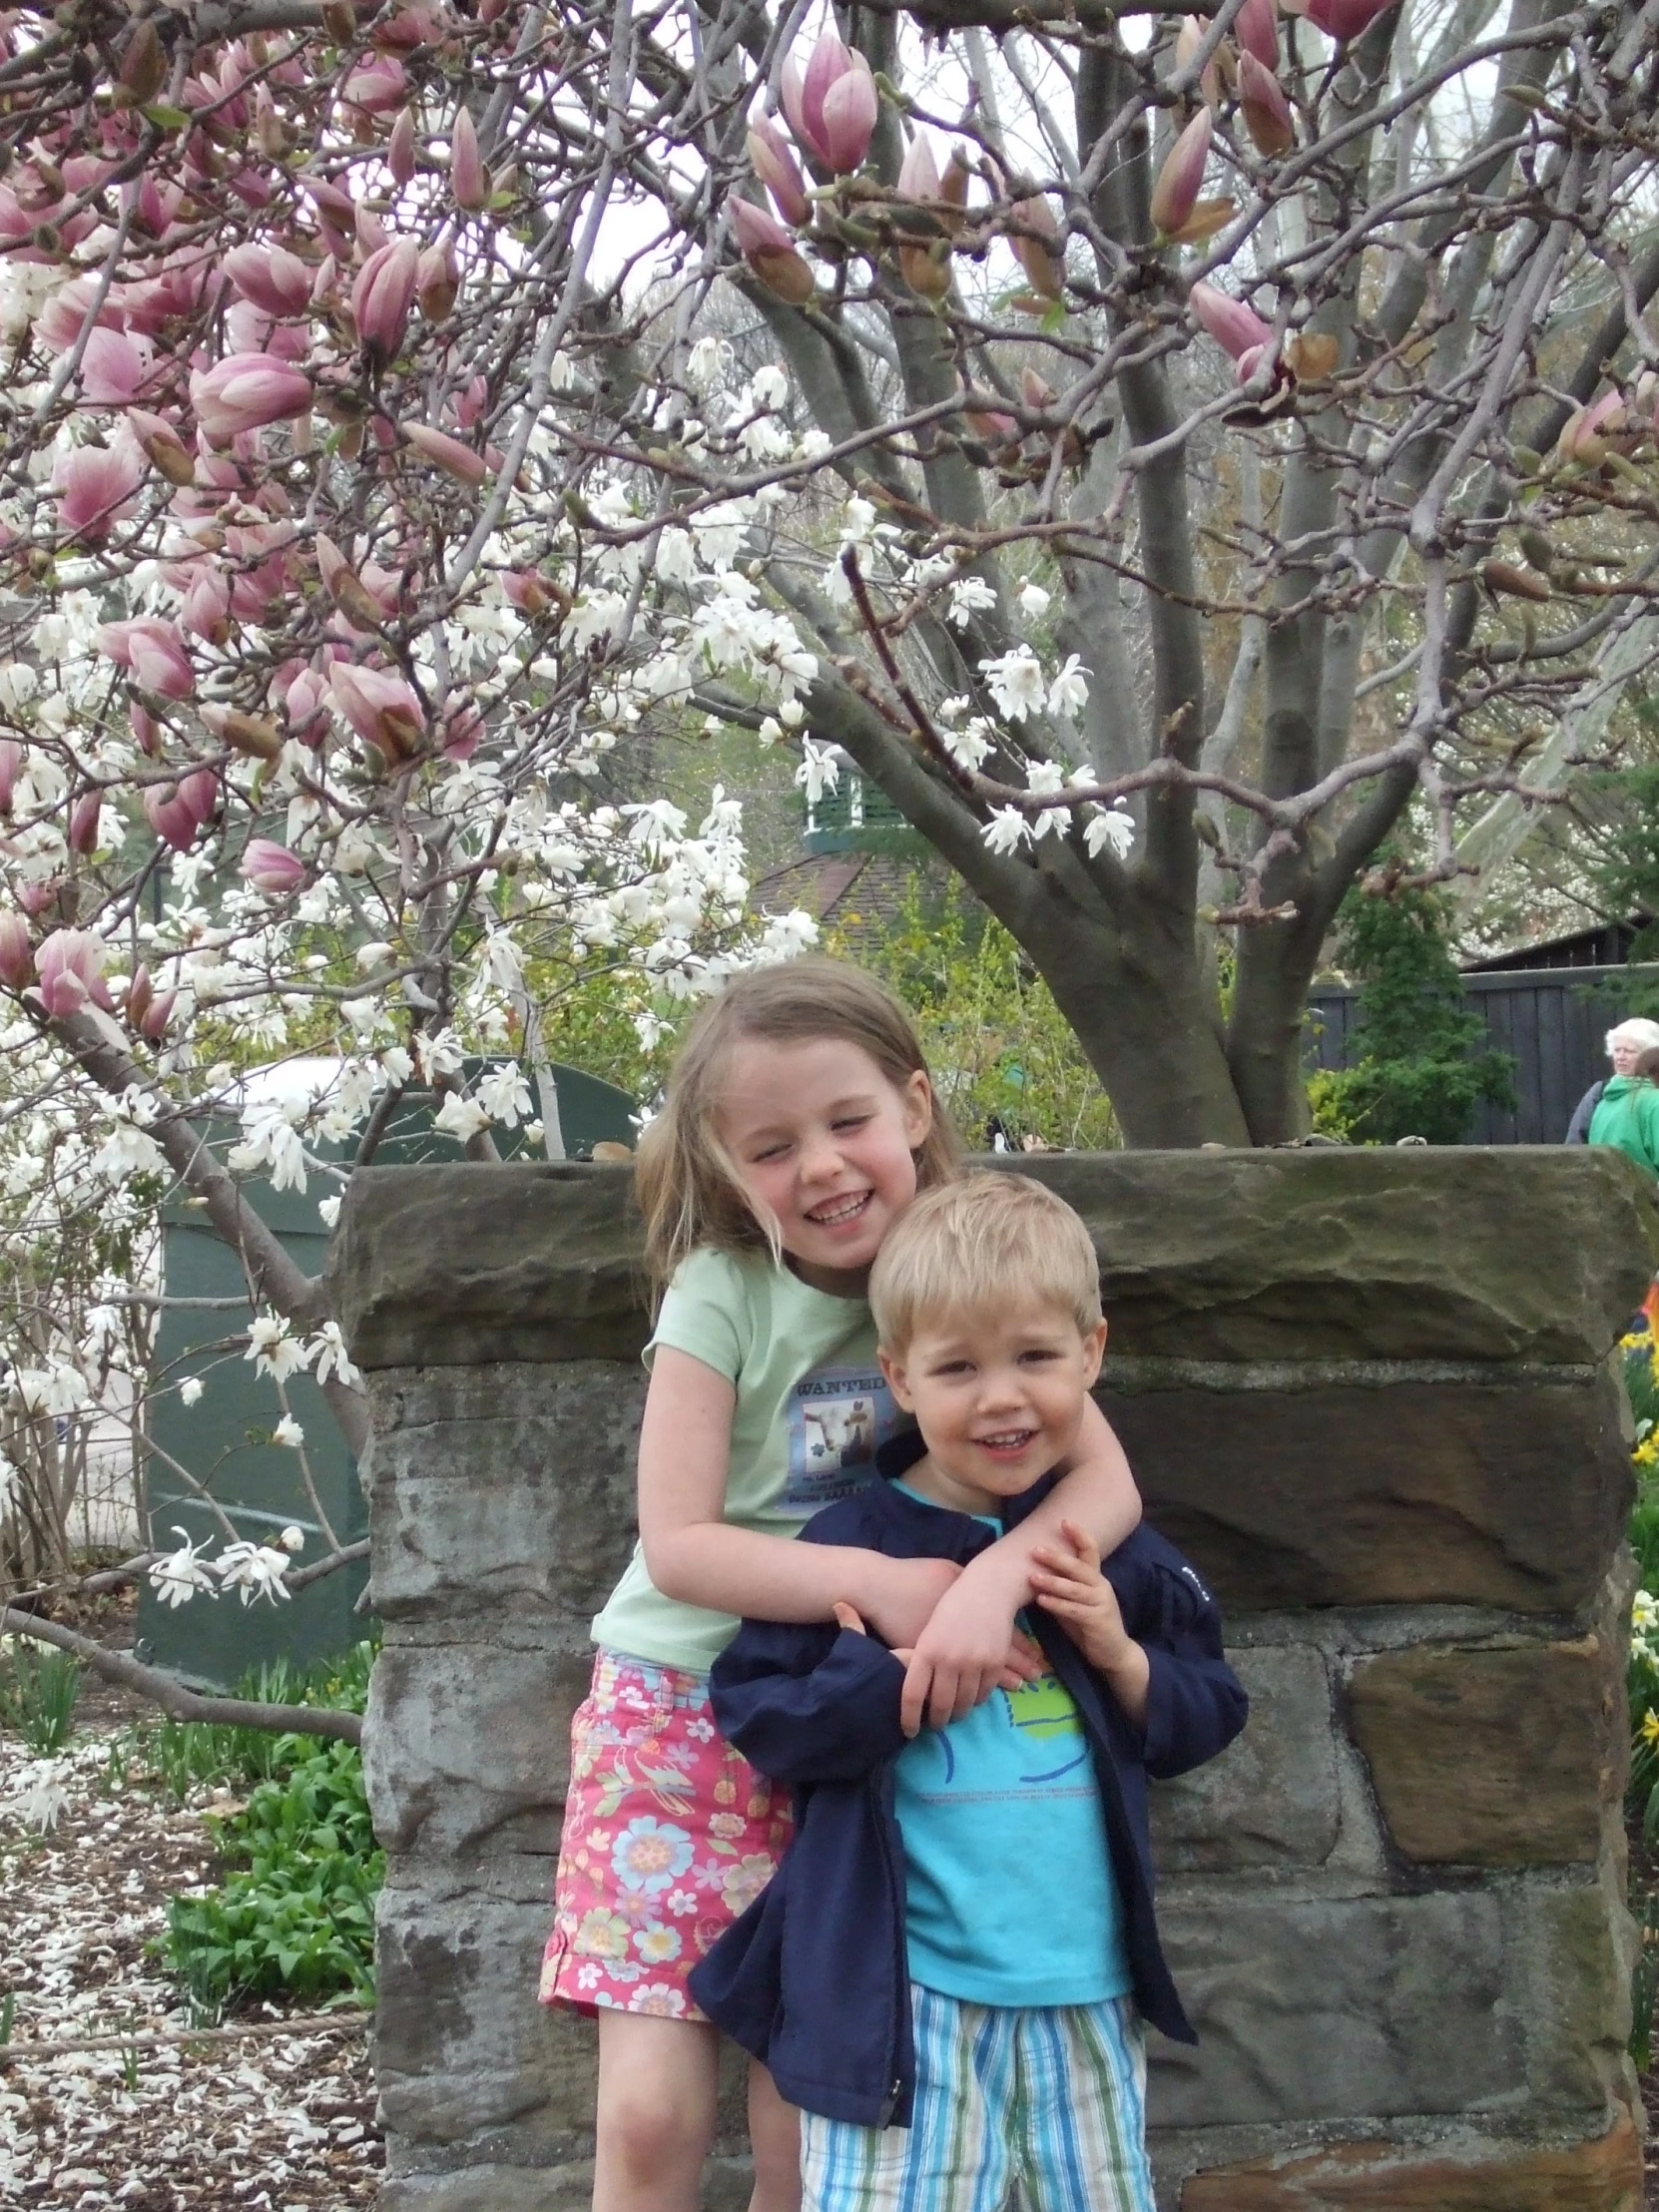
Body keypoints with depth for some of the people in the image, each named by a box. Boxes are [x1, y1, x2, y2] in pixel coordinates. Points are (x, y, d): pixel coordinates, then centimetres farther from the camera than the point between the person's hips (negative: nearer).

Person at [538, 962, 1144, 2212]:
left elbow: (1107, 1480, -15)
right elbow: (675, 1544, -17)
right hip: (678, 1716, -2)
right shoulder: (723, 1293, -11)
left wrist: (990, 1579, -34)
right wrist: (884, 1583, -27)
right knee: (652, 2110, -7)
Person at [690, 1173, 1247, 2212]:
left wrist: (1121, 1655, -9)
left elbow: (1208, 1718, 10)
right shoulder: (854, 1544, -8)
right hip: (903, 1998, -4)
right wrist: (903, 1684, -21)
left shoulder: (1119, 1553, 5)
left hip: (1087, 1991, 4)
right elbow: (759, 1718, -8)